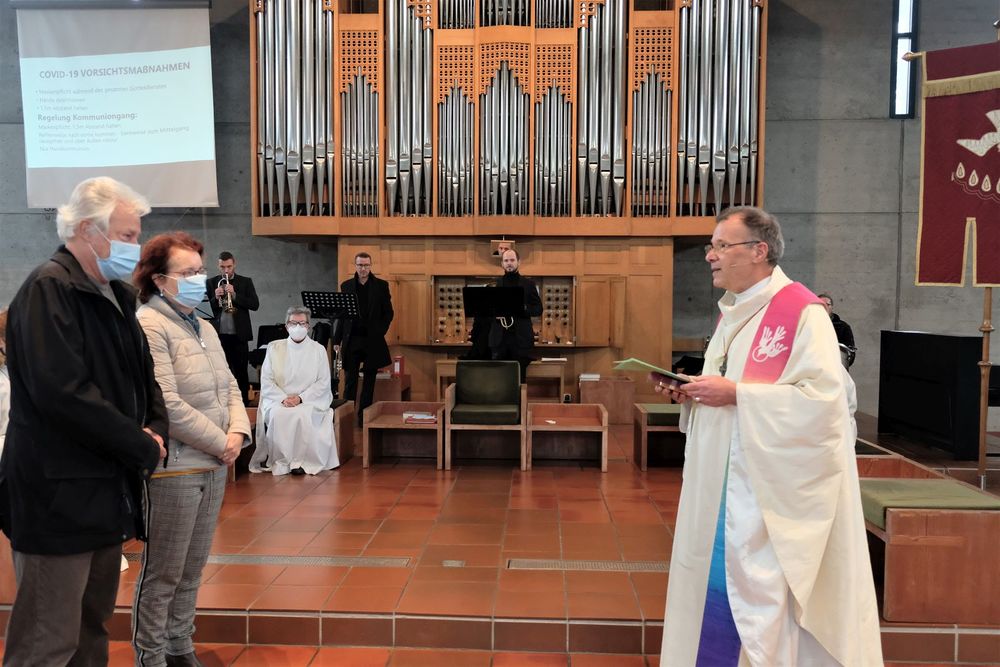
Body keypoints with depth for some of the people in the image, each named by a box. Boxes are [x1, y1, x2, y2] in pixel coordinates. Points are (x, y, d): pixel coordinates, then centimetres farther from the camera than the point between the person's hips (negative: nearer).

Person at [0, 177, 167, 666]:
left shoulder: (115, 294, 13)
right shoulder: (48, 289, -15)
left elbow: (141, 375, 19)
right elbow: (63, 393, -25)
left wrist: (156, 428, -1)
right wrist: (142, 448, -16)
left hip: (105, 491, 9)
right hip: (59, 495, -9)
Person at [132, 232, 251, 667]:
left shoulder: (203, 327, 14)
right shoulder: (148, 327, -14)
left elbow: (229, 386, 15)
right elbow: (166, 406, -21)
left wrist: (238, 431, -3)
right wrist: (221, 443, -13)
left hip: (212, 466, 8)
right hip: (172, 468, -8)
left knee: (192, 568, 17)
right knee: (163, 573, 4)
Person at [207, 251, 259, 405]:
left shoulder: (245, 282, 5)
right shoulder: (210, 282, 7)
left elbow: (255, 305, -6)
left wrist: (234, 295, -16)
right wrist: (216, 298, -17)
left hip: (238, 334, -1)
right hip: (218, 334, 1)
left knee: (241, 370, 4)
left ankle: (244, 402, 11)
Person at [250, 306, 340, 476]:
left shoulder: (318, 349, 7)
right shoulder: (274, 348, 9)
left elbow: (323, 382, 0)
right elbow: (266, 381, 3)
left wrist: (301, 398, -13)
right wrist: (283, 398, -14)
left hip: (310, 400, -1)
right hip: (278, 400, 1)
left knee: (303, 415, -33)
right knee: (277, 415, -31)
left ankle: (301, 461, -20)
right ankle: (280, 461, -17)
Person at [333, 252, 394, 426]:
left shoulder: (381, 285, 3)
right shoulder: (346, 286, 8)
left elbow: (388, 313, 4)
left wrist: (379, 332, -7)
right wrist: (337, 340, 5)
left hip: (372, 340, -1)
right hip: (351, 340, 1)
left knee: (369, 380, 5)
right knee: (350, 380, 2)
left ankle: (364, 417, 13)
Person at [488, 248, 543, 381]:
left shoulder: (528, 284, 8)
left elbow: (538, 309, 5)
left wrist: (524, 308, -13)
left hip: (521, 339, -1)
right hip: (499, 339, 1)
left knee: (519, 377, 1)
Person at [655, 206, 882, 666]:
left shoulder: (801, 312, -14)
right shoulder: (732, 313, 13)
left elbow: (824, 397, -22)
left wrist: (735, 395, -22)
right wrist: (690, 393, 2)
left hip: (768, 489, -9)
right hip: (723, 485, 9)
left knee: (760, 590, -1)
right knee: (714, 583, 14)